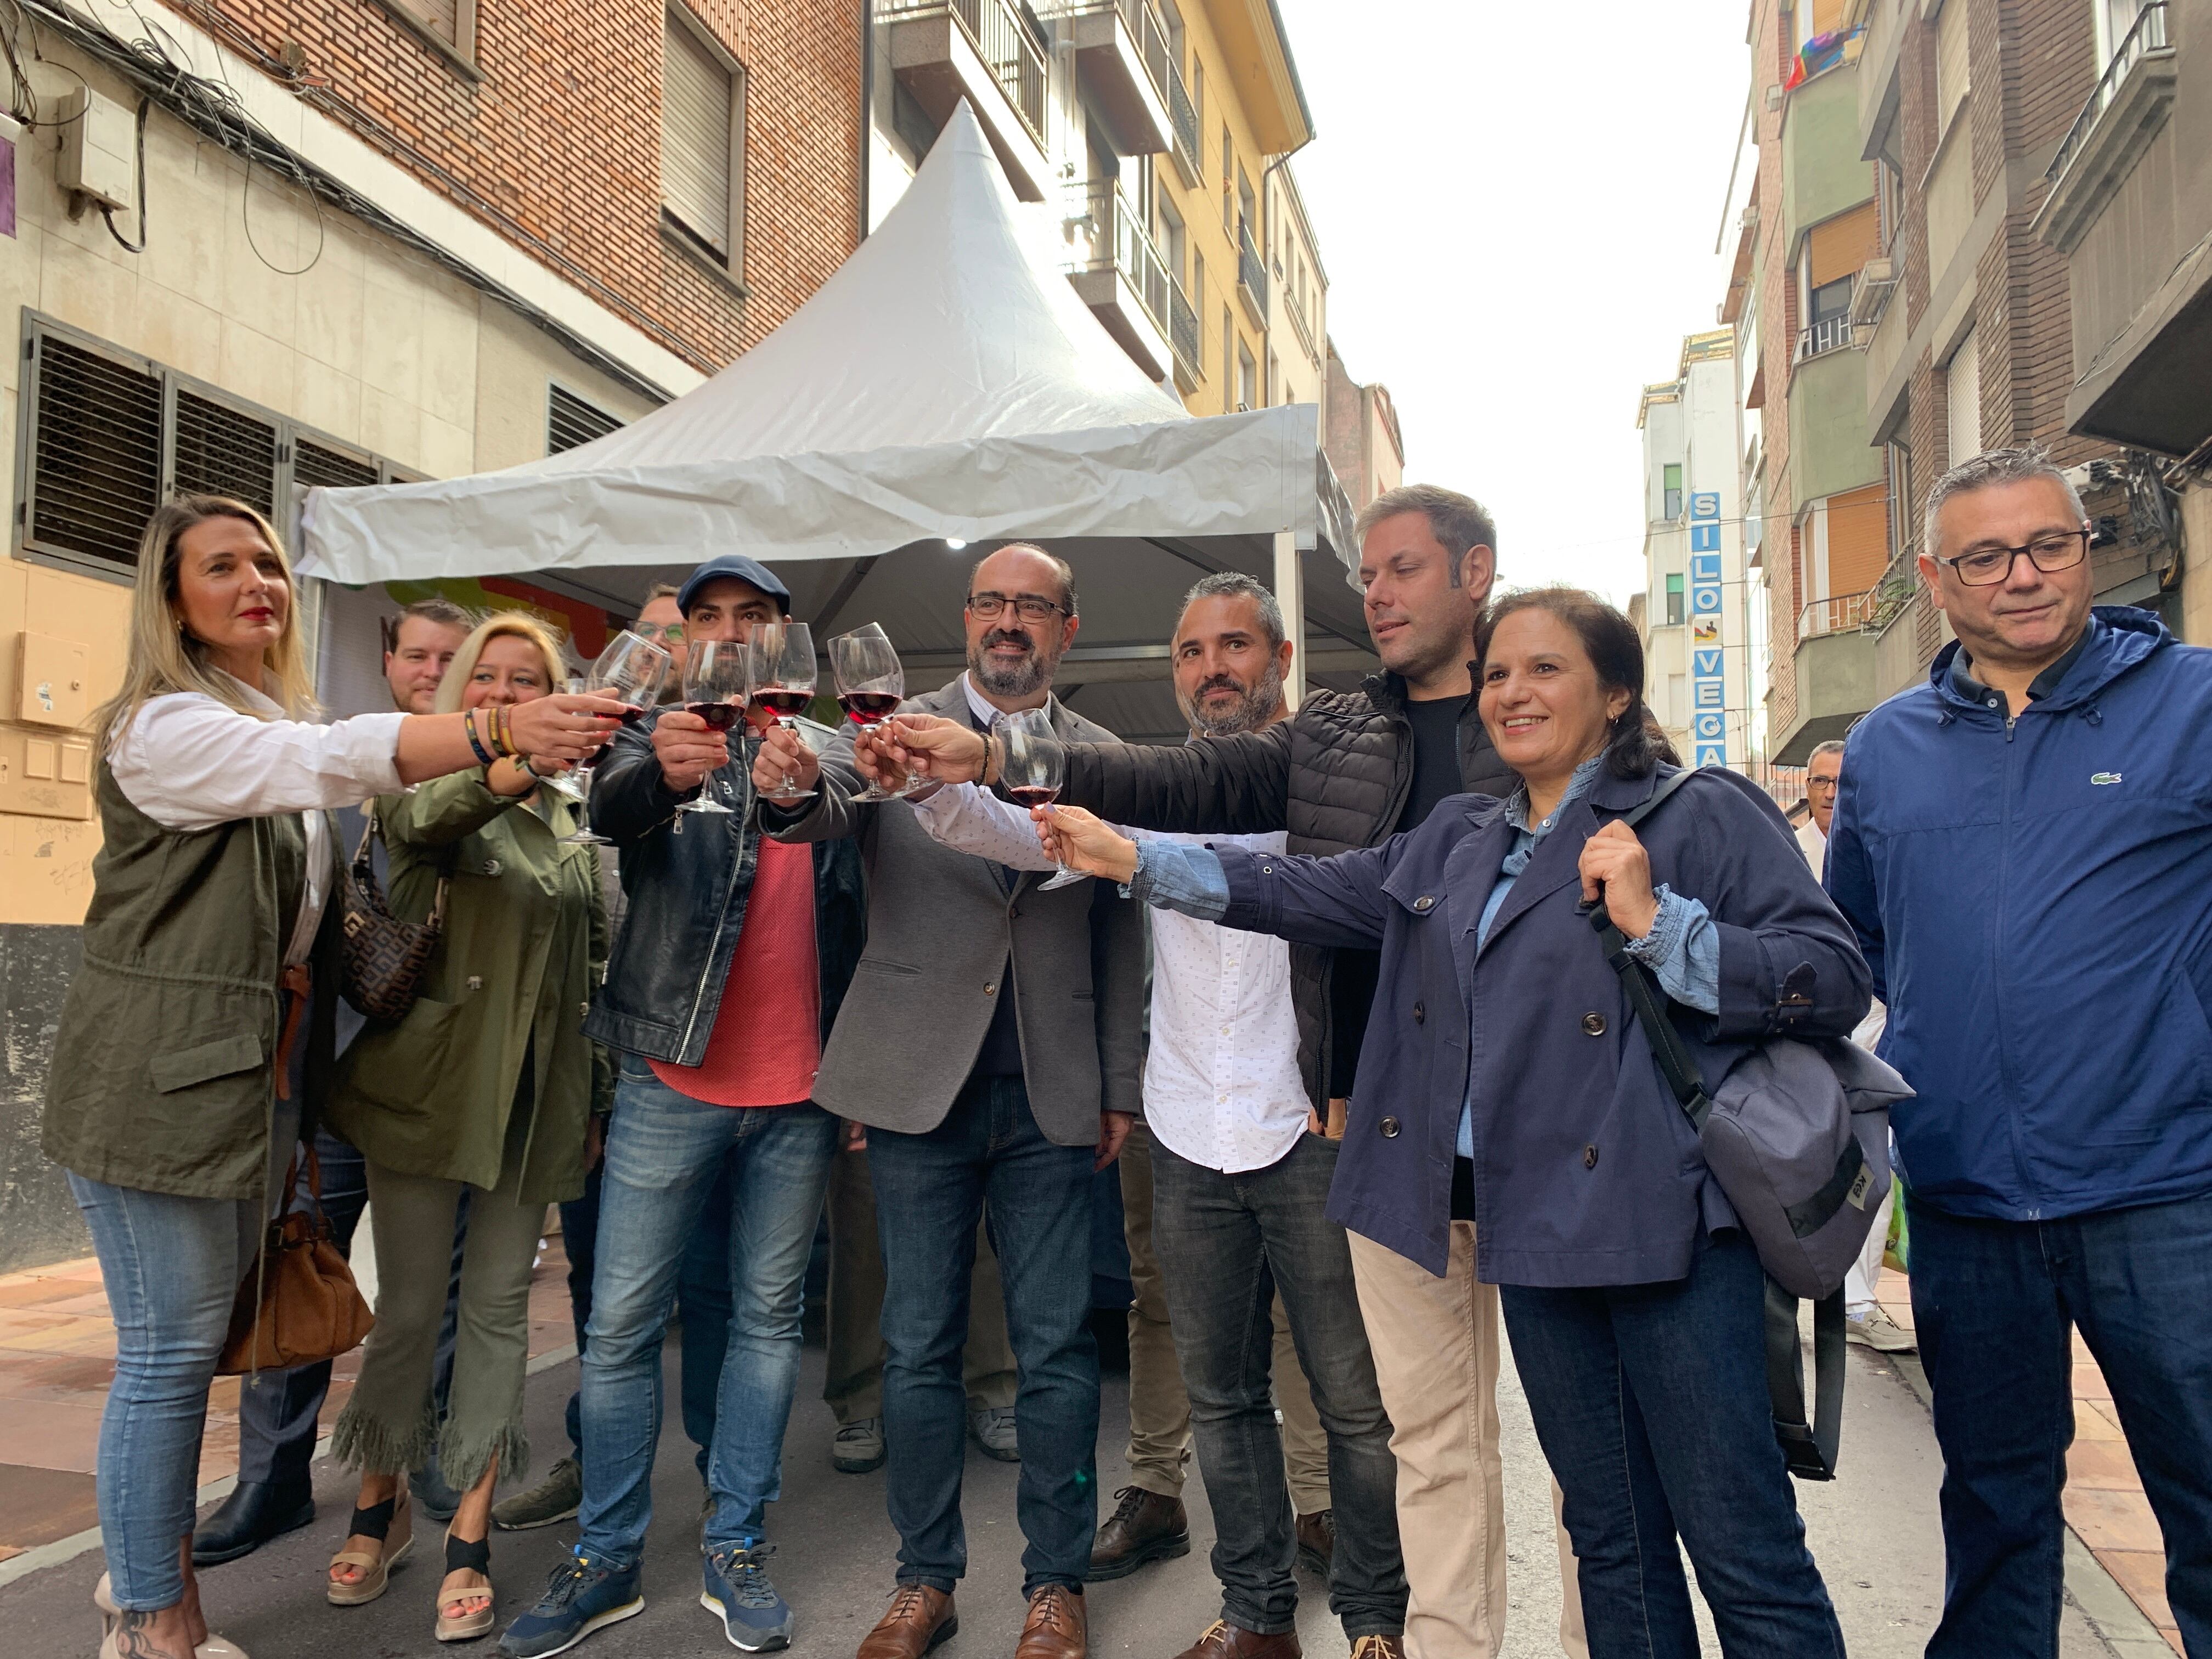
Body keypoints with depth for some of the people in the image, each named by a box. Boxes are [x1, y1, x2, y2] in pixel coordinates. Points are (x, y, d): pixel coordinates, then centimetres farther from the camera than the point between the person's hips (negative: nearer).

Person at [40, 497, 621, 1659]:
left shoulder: (273, 721, 17)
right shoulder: (164, 725, -13)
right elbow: (329, 760, -31)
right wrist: (498, 730, -42)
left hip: (259, 1072, 8)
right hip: (158, 1082, -8)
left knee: (198, 1338, 16)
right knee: (169, 1347, 0)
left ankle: (148, 1564, 32)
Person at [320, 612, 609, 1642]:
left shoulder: (570, 819, 11)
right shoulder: (424, 779, -1)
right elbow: (422, 820, -27)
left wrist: (597, 1091, 9)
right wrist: (505, 771, -48)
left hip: (536, 1093, 3)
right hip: (432, 1081, -3)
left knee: (499, 1306, 8)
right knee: (412, 1305, 5)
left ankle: (470, 1537, 19)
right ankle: (380, 1506, 28)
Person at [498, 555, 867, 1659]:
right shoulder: (659, 738, 3)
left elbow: (853, 920, 10)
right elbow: (610, 807, -20)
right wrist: (663, 771, -43)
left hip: (800, 1094, 2)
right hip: (673, 1082, -1)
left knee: (768, 1320, 10)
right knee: (620, 1326, 3)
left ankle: (736, 1549, 24)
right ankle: (607, 1559, 19)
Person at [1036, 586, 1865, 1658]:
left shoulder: (1703, 816, -3)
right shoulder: (1456, 844, 16)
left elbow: (1835, 978, -9)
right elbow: (1308, 892, 14)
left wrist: (1660, 925, -19)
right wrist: (1136, 859, 10)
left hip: (1667, 1223, -5)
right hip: (1538, 1233, 6)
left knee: (1745, 1554, -2)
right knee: (1611, 1538, 17)